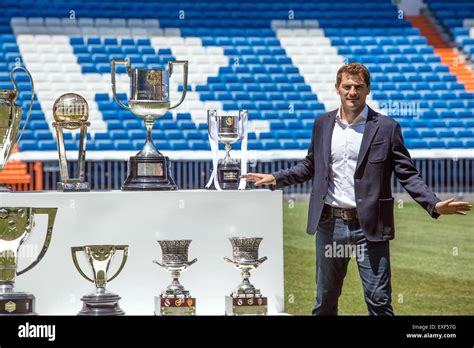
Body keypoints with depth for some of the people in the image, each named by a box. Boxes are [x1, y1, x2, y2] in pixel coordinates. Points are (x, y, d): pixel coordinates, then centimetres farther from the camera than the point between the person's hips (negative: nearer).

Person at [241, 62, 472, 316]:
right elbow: (310, 166, 20)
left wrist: (434, 204, -17)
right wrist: (276, 178, 10)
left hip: (368, 226, -3)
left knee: (379, 300, -3)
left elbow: (407, 174, -4)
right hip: (330, 222, 4)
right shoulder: (322, 124, 8)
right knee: (325, 298, 13)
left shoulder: (386, 128, -3)